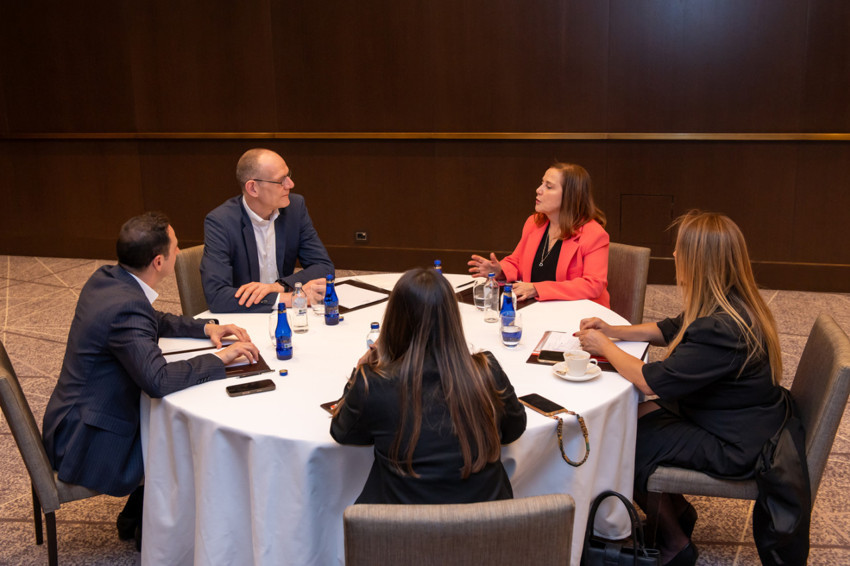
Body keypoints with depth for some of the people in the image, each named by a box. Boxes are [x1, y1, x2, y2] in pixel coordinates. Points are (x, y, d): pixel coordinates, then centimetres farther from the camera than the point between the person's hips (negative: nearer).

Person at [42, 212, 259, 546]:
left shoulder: (106, 279, 0)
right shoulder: (126, 308, -30)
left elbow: (154, 322, 18)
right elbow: (157, 380, -39)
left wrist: (206, 328, 6)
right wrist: (219, 359, -27)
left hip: (75, 418, 9)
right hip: (88, 444, -9)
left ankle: (135, 518, 26)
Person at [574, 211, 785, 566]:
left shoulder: (720, 330, -33)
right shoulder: (732, 306, -1)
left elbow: (652, 380, -27)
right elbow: (668, 331, 14)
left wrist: (604, 346, -12)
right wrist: (613, 331, 4)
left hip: (733, 448, -9)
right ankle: (678, 513, 26)